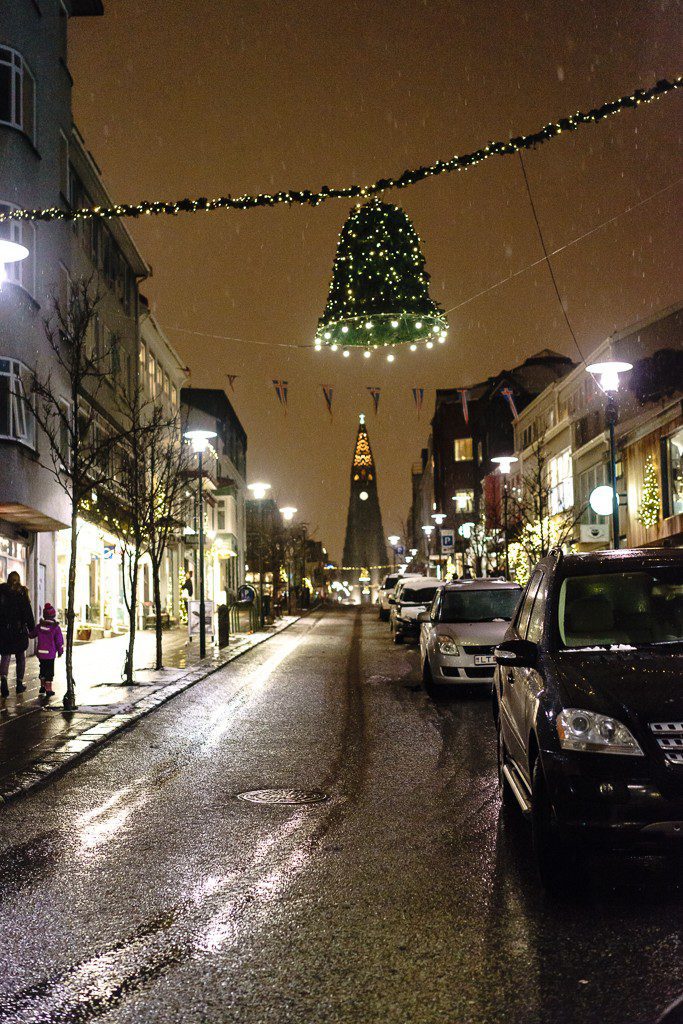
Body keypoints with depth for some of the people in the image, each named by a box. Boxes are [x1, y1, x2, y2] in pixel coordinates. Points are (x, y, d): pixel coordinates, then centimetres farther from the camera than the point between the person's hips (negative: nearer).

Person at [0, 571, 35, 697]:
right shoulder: (22, 593, -4)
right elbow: (28, 612, -6)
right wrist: (32, 628, 0)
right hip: (19, 630, -1)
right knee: (20, 657, 12)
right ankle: (19, 684, 17)